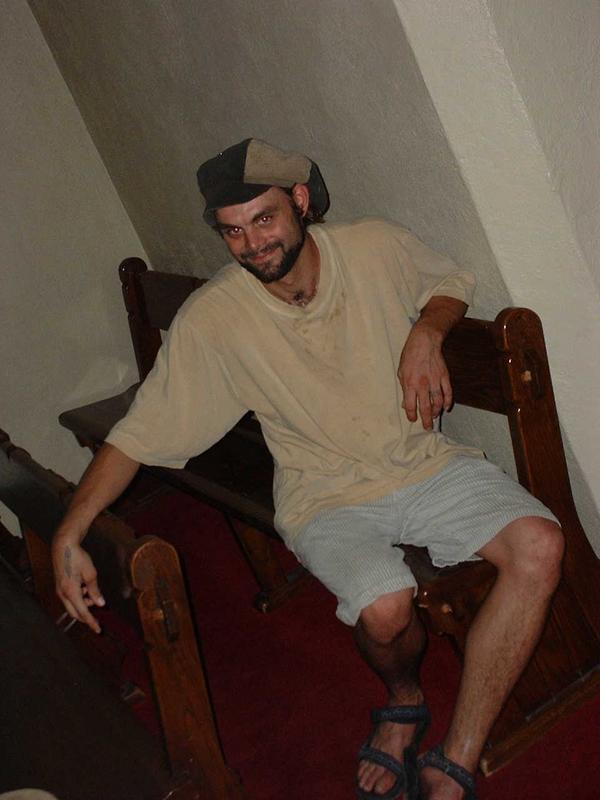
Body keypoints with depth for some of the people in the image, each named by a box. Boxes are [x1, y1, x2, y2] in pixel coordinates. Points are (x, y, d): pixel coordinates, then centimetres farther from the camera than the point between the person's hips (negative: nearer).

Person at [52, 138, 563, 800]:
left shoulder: (376, 246, -6)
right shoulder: (210, 319, -12)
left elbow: (450, 282, 15)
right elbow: (139, 435, -7)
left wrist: (425, 334, -7)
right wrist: (69, 535, -14)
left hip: (427, 463, 3)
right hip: (329, 500, -2)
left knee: (539, 544, -23)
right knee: (385, 606, -32)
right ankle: (404, 699, 7)